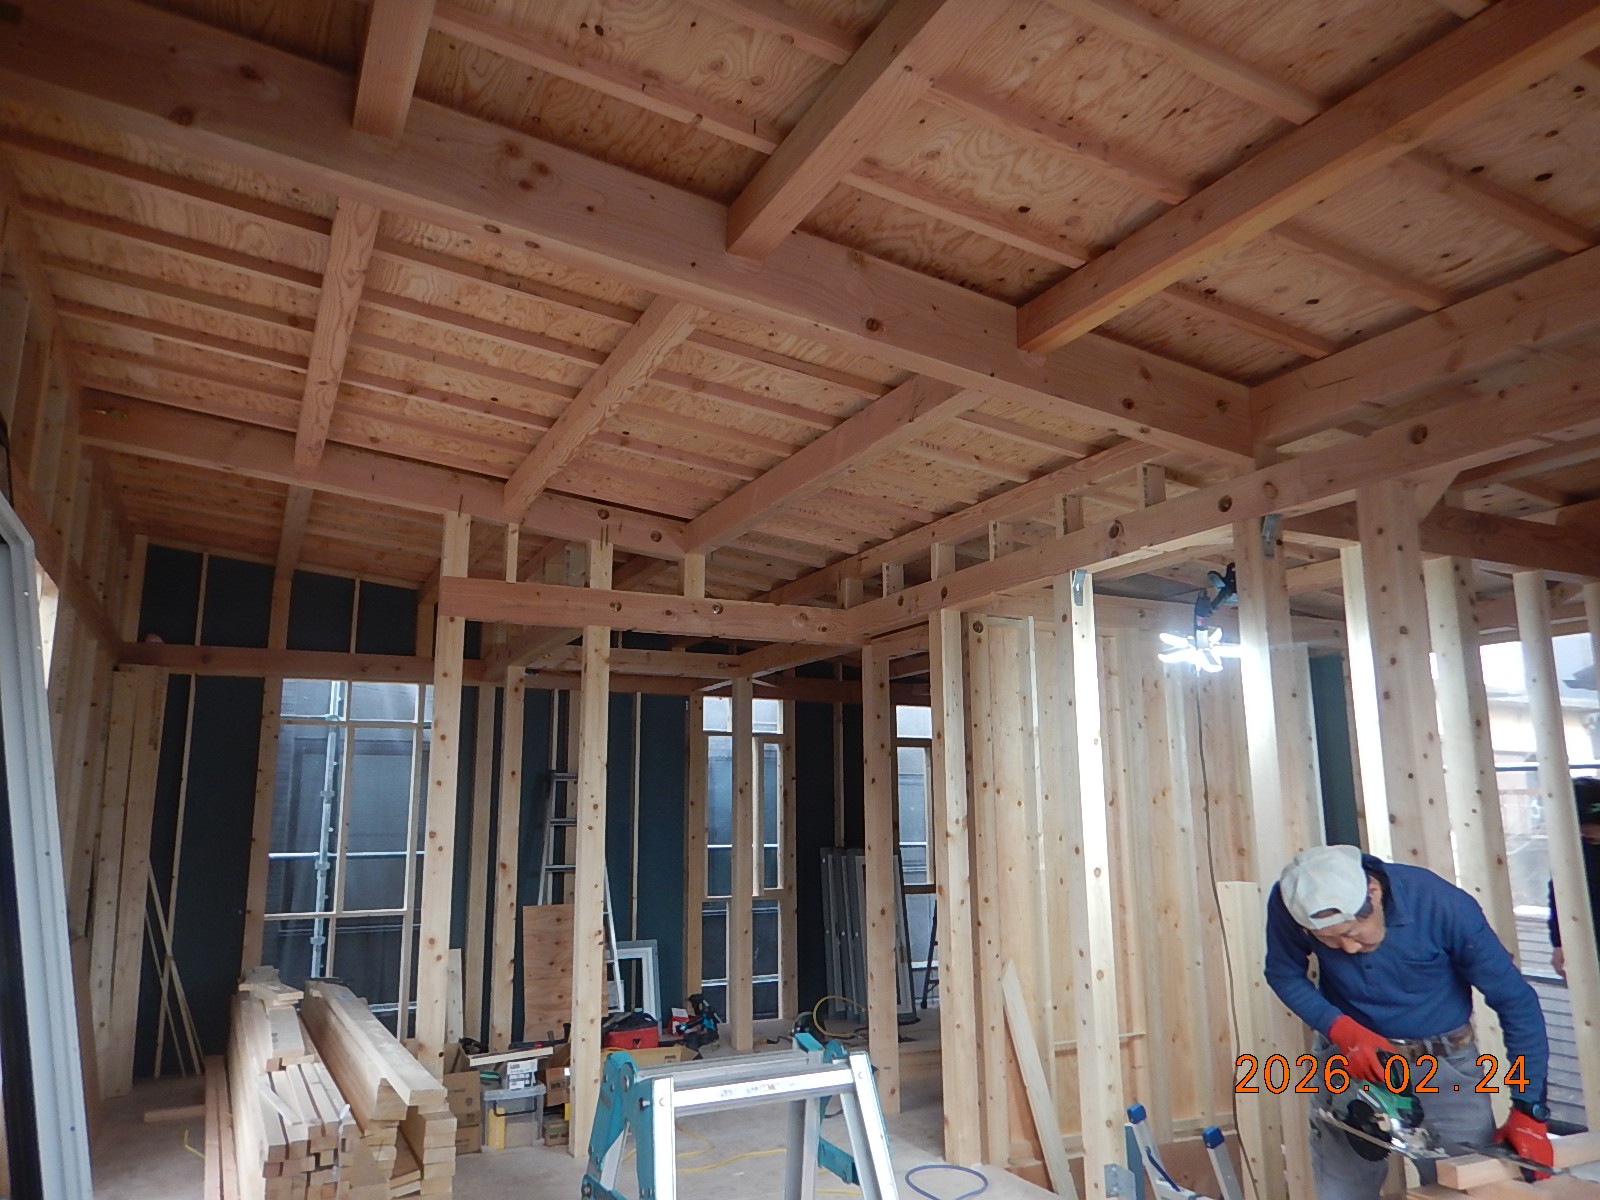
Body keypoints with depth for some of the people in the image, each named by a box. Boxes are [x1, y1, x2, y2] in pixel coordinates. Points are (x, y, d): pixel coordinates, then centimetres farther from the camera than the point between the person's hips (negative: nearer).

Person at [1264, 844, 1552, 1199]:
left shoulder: (1445, 905, -25)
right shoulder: (1290, 901, -22)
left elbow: (1517, 1002, -14)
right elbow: (1284, 974, -5)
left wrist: (1528, 1111, -13)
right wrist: (1341, 1029, -21)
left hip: (1445, 1066, -1)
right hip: (1348, 1061, 1)